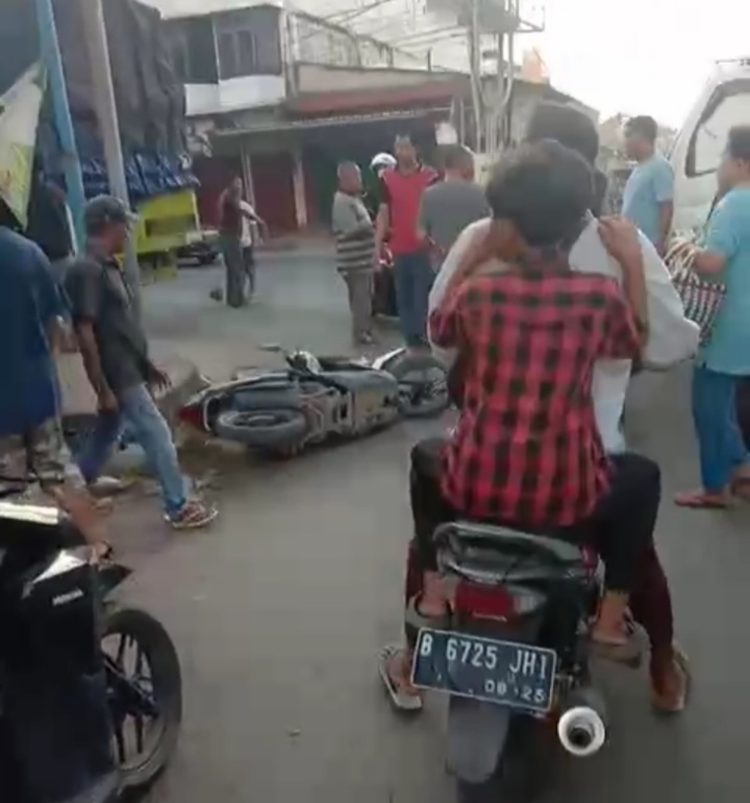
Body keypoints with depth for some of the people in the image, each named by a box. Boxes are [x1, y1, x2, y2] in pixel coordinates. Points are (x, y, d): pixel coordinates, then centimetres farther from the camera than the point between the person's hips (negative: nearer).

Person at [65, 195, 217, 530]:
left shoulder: (108, 266, 11)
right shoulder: (86, 270, -18)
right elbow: (85, 333, -21)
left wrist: (147, 364, 20)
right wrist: (103, 389, -21)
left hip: (129, 370, 10)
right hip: (117, 376, -10)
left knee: (105, 435, 19)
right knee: (158, 436, -3)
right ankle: (179, 508, 9)